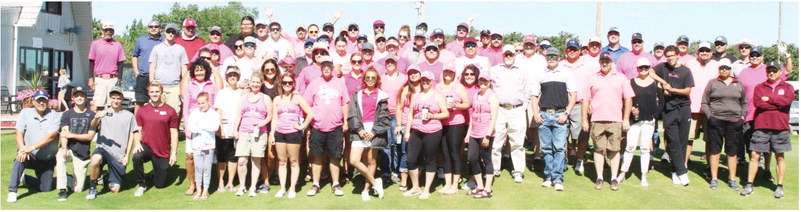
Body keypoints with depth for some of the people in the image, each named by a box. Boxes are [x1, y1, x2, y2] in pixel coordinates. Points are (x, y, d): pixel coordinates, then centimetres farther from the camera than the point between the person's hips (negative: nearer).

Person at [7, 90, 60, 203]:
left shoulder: (55, 116, -7)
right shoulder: (25, 113, 1)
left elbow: (50, 136, -19)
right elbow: (19, 134, -6)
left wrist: (32, 147, -31)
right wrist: (22, 149, -25)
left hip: (47, 160, 1)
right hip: (30, 156, 0)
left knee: (46, 189, 1)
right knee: (20, 158, -36)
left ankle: (23, 177, 29)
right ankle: (12, 191, -27)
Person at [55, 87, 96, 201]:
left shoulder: (91, 115, 5)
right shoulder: (67, 114, 8)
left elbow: (90, 136, -3)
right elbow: (64, 133, -8)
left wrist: (72, 135, -14)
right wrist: (64, 148, -26)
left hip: (83, 154, 0)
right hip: (69, 149, 1)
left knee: (78, 189, -5)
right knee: (60, 157, -38)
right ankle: (62, 190, -28)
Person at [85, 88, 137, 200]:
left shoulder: (129, 115, 8)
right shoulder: (103, 113, 7)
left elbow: (132, 136, 8)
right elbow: (92, 126, -12)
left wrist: (127, 155, 0)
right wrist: (96, 118, -35)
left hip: (120, 156, 1)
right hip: (103, 148, -1)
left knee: (114, 189, 0)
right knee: (95, 160, -38)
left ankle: (108, 177, 36)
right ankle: (92, 189, -14)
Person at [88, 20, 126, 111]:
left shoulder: (118, 45, 9)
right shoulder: (95, 43, 7)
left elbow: (120, 63, 9)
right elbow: (91, 62, 7)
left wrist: (119, 79, 1)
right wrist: (91, 79, 0)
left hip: (113, 80, 1)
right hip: (99, 79, -1)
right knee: (98, 105, -5)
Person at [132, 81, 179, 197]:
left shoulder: (170, 111, -3)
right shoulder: (142, 110, 4)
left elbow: (174, 134, -2)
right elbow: (138, 130, 8)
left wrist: (174, 153, -6)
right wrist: (137, 143, -12)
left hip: (163, 153, -1)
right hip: (146, 147, 1)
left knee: (160, 184, 6)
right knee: (136, 157, -36)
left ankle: (151, 175, 44)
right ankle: (142, 185, -11)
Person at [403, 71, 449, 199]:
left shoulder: (438, 96, 2)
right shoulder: (416, 96, 13)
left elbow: (446, 114, 0)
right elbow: (411, 114, 13)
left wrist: (432, 116, -14)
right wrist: (407, 131, 8)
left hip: (432, 132, -3)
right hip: (416, 131, 4)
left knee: (430, 161, 3)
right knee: (412, 159, 0)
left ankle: (427, 190, 12)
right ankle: (415, 187, 17)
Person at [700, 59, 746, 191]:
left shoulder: (738, 84, 13)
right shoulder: (712, 83, 5)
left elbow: (744, 103, 20)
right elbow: (704, 103, 6)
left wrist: (742, 116, 7)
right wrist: (709, 116, -5)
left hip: (734, 122, 2)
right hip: (716, 121, -2)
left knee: (732, 152, 7)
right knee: (715, 150, 2)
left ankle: (732, 179, 16)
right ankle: (714, 179, 10)